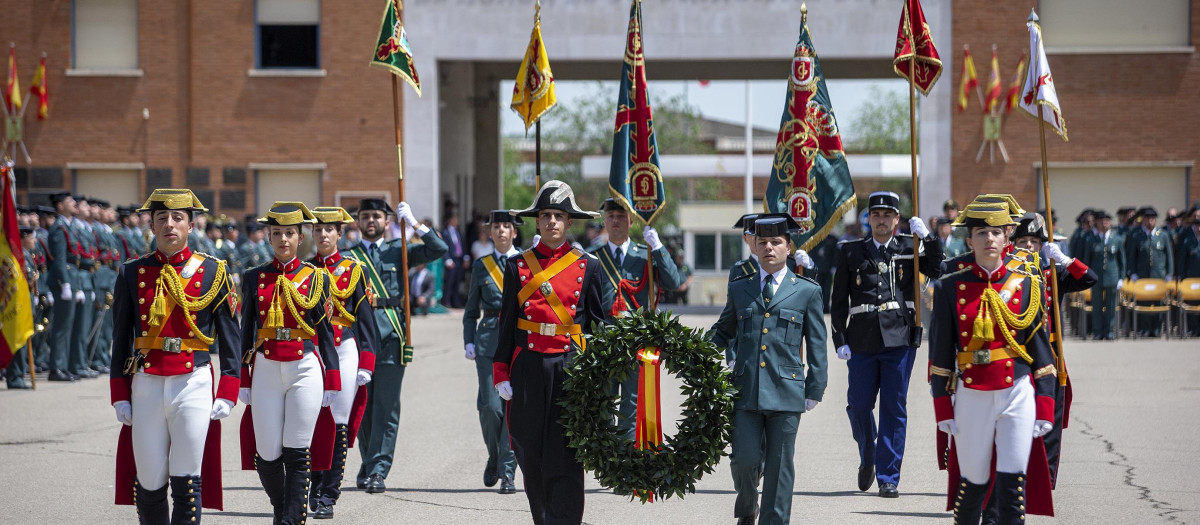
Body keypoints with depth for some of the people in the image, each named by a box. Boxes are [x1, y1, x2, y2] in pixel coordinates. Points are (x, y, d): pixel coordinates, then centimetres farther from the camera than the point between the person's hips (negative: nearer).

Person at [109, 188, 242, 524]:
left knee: (187, 481, -3)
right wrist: (120, 396, 6)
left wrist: (227, 393, -1)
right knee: (149, 483, 4)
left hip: (194, 383, -1)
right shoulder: (132, 273, 6)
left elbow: (230, 336, 5)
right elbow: (121, 339, 11)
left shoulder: (212, 272, 3)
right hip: (146, 385, 1)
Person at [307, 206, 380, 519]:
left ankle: (328, 497, 0)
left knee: (339, 424, -4)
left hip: (343, 351, -1)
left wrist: (366, 364, -2)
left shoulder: (353, 270, 6)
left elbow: (365, 319, 5)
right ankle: (314, 491, 12)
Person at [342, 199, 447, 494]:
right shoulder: (347, 257, 12)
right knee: (362, 406, 7)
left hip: (391, 338, -1)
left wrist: (413, 223, -3)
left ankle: (378, 470, -7)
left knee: (386, 407, -6)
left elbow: (439, 249, 2)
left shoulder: (398, 252, 12)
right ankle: (368, 464, 21)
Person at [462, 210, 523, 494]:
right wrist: (468, 341, 5)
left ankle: (507, 472, -1)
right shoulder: (481, 265, 13)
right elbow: (472, 310, 15)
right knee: (490, 407, -7)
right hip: (489, 340, 1)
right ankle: (494, 459, 18)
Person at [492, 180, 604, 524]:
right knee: (530, 457, 7)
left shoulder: (588, 267, 6)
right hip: (528, 368, 2)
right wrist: (501, 375, 3)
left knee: (565, 459, -7)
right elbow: (506, 323, 9)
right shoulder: (518, 266, 8)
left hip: (571, 368, -2)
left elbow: (599, 324, 7)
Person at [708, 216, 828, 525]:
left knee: (779, 466, 1)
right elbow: (722, 332, 26)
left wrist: (814, 391, 3)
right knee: (745, 459, -5)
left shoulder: (807, 291, 7)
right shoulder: (739, 290, 13)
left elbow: (817, 347, 8)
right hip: (745, 391, 1)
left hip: (786, 392, -1)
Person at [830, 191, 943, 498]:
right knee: (859, 406, 4)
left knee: (894, 409, -1)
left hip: (900, 338, -1)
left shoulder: (909, 248, 8)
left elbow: (939, 272, -5)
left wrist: (927, 237, -12)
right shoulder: (851, 252, 9)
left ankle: (888, 478, 4)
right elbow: (839, 300, 8)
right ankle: (868, 459, 31)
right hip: (862, 342, 1)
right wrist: (840, 340, 1)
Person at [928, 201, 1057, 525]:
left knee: (1013, 483, -8)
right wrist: (943, 409, 0)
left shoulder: (1027, 283, 3)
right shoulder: (950, 287, 1)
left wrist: (1045, 408, 0)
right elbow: (940, 352, 4)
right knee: (973, 482, 6)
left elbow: (1041, 345, 5)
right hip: (971, 397, 0)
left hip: (1018, 393, 0)